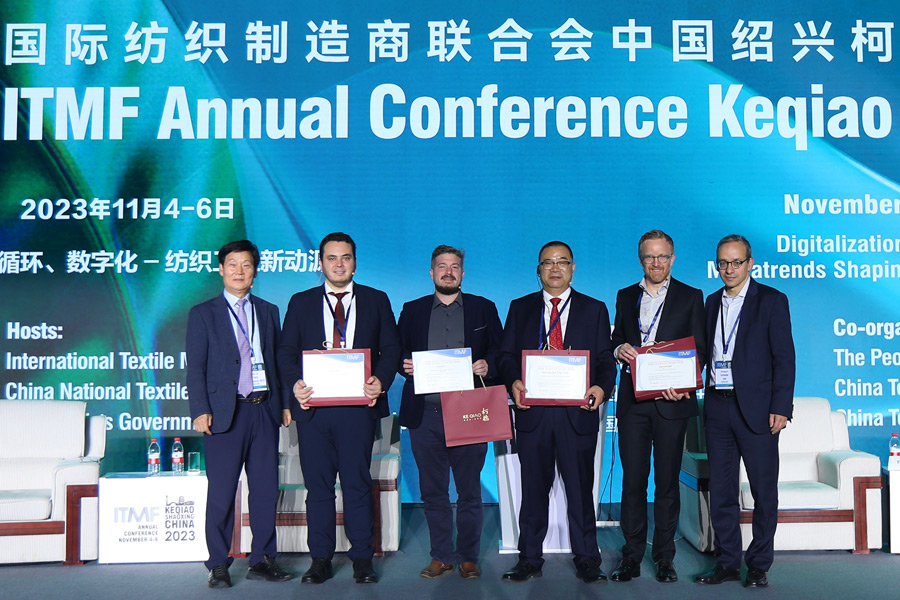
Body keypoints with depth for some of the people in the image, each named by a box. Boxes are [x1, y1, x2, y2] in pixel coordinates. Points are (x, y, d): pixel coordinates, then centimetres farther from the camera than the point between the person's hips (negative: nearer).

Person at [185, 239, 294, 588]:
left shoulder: (268, 311, 14)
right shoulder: (203, 314, 4)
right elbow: (195, 367, -1)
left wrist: (285, 403, 8)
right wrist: (200, 410, -10)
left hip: (264, 410, 3)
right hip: (225, 413, -3)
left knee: (266, 489, 6)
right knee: (221, 493, 1)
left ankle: (262, 560, 18)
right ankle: (218, 565, 14)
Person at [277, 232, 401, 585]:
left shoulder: (376, 301, 10)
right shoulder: (301, 303, 13)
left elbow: (391, 349, 6)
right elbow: (286, 352, 8)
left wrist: (381, 381, -12)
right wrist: (294, 384, -11)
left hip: (358, 406, -1)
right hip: (313, 407, 1)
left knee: (358, 484, 3)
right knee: (318, 486, 7)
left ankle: (362, 559, 14)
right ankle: (320, 560, 18)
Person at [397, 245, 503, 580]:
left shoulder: (483, 308, 10)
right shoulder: (412, 311, 13)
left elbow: (501, 351, 7)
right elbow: (398, 353, 12)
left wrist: (487, 366, -12)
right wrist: (404, 365, -9)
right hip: (425, 415, 2)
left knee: (469, 492, 4)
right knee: (432, 491, 8)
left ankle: (468, 558, 17)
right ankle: (441, 557, 19)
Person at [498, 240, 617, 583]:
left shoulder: (594, 310, 11)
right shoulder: (520, 308, 12)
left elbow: (605, 359, 6)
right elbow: (507, 354, 8)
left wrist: (602, 387, -14)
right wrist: (514, 382, -12)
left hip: (577, 413, -1)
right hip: (532, 411, 1)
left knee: (580, 488, 4)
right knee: (533, 488, 8)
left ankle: (586, 560, 17)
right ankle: (529, 559, 19)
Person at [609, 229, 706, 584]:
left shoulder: (690, 297, 6)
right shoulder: (625, 297, 14)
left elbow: (700, 350, 2)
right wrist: (619, 349, -7)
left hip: (671, 400, -2)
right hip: (632, 401, 2)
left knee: (667, 479, 5)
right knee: (632, 478, 3)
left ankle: (664, 557, 16)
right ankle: (632, 557, 12)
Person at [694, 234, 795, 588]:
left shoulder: (771, 300, -1)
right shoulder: (712, 302, 13)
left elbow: (784, 357, -5)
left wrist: (780, 407, -12)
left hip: (756, 408, -4)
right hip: (717, 407, 5)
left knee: (764, 492, 4)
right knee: (721, 491, 9)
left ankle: (759, 565, 17)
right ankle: (727, 563, 20)